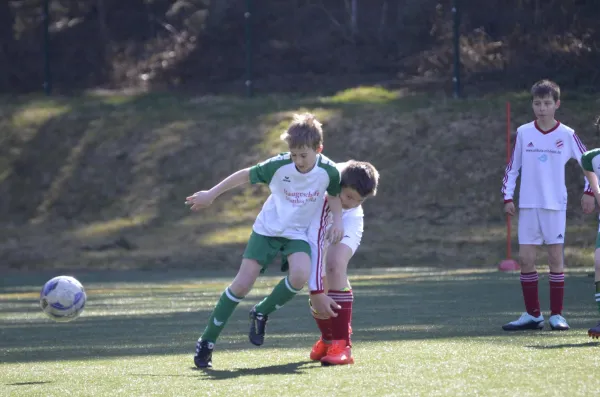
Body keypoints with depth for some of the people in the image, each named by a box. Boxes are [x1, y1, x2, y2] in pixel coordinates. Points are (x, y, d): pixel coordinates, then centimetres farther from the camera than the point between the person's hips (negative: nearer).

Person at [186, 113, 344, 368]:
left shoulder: (328, 171, -16)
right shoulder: (278, 166, -20)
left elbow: (334, 194, 6)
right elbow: (245, 175, -6)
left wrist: (338, 219, -12)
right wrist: (211, 194, 0)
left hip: (297, 234, 1)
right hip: (267, 229, -1)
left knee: (300, 275, -30)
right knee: (242, 284, -11)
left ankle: (261, 313, -2)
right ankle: (206, 343, 0)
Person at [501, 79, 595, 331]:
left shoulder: (566, 135, -1)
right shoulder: (523, 133, 4)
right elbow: (512, 167, 10)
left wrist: (588, 192, 1)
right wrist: (507, 197, 4)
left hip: (555, 205, -2)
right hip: (528, 205, 2)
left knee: (556, 258, -2)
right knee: (525, 259, -1)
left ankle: (556, 315, 4)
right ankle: (532, 315, 7)